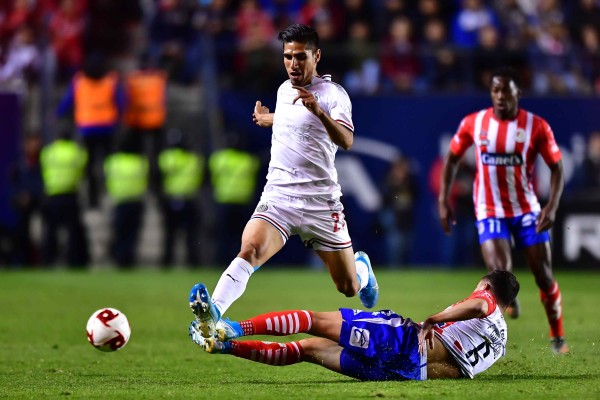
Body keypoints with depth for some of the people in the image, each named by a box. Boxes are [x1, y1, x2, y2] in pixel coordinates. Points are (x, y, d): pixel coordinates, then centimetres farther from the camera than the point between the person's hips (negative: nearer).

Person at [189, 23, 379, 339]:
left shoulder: (332, 94, -6)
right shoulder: (284, 90, 12)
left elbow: (346, 141, -25)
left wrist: (319, 111, -38)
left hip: (320, 202, -3)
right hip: (278, 196, 3)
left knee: (349, 288, 9)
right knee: (249, 251, -28)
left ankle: (361, 266, 46)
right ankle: (213, 315, -45)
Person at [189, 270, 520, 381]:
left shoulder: (485, 300, 7)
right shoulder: (500, 341, 26)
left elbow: (476, 306, -19)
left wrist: (432, 321, -15)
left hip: (407, 341, -7)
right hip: (412, 372, 7)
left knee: (317, 322, -8)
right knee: (308, 349, 9)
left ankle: (237, 329, -17)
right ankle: (224, 344, 4)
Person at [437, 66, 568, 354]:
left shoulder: (536, 126, -8)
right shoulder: (473, 123, -4)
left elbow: (556, 167, -2)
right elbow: (452, 159, 10)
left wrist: (552, 206, -14)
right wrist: (443, 200, 4)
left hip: (527, 209, 0)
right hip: (490, 211, 0)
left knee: (544, 277, 1)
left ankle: (557, 338, 20)